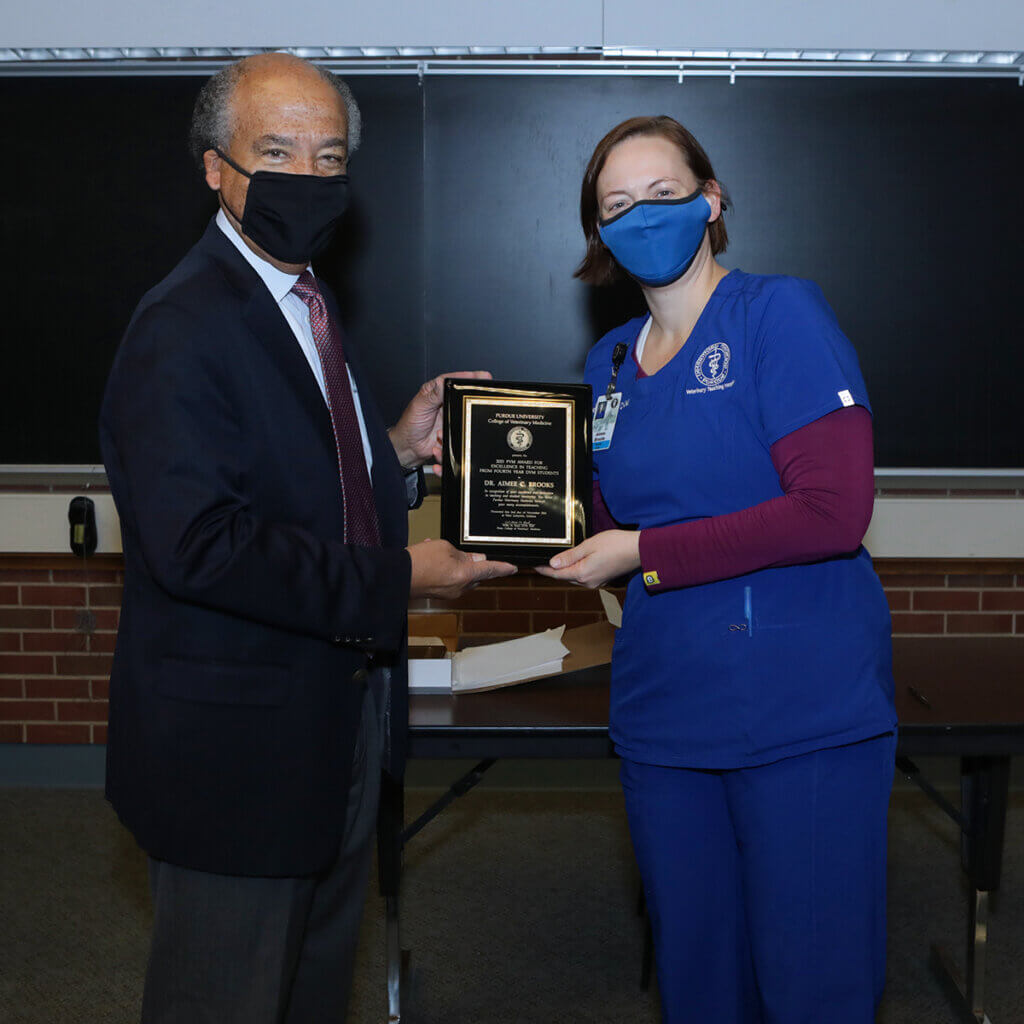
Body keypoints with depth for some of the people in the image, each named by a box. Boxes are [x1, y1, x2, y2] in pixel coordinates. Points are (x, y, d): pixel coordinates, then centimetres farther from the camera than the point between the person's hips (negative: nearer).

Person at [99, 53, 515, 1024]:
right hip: (232, 744, -9)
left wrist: (397, 451, 0)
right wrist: (394, 577, -24)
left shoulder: (305, 307, 12)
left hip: (337, 719, 9)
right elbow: (197, 543, -28)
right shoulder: (183, 327, -19)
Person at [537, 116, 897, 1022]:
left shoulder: (782, 315, -7)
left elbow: (834, 510, -17)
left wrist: (645, 555, -15)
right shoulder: (611, 361, 12)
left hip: (802, 713, -6)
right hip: (664, 710, 6)